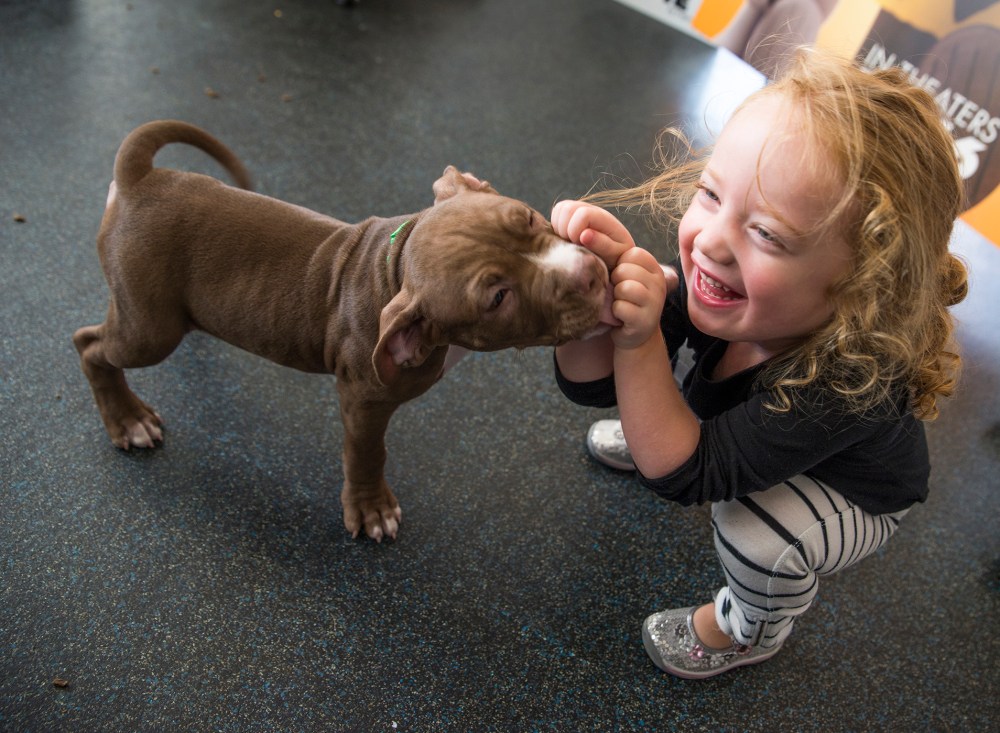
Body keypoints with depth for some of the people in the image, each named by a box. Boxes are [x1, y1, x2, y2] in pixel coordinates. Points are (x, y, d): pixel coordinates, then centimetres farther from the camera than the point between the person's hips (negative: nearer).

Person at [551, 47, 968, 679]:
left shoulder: (850, 383, -44)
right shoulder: (713, 272, -32)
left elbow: (682, 478, -41)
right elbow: (593, 385, -27)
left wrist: (639, 343, -52)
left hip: (854, 500, -5)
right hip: (759, 439, 5)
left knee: (757, 533, -31)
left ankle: (752, 630, 5)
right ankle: (657, 435, 30)